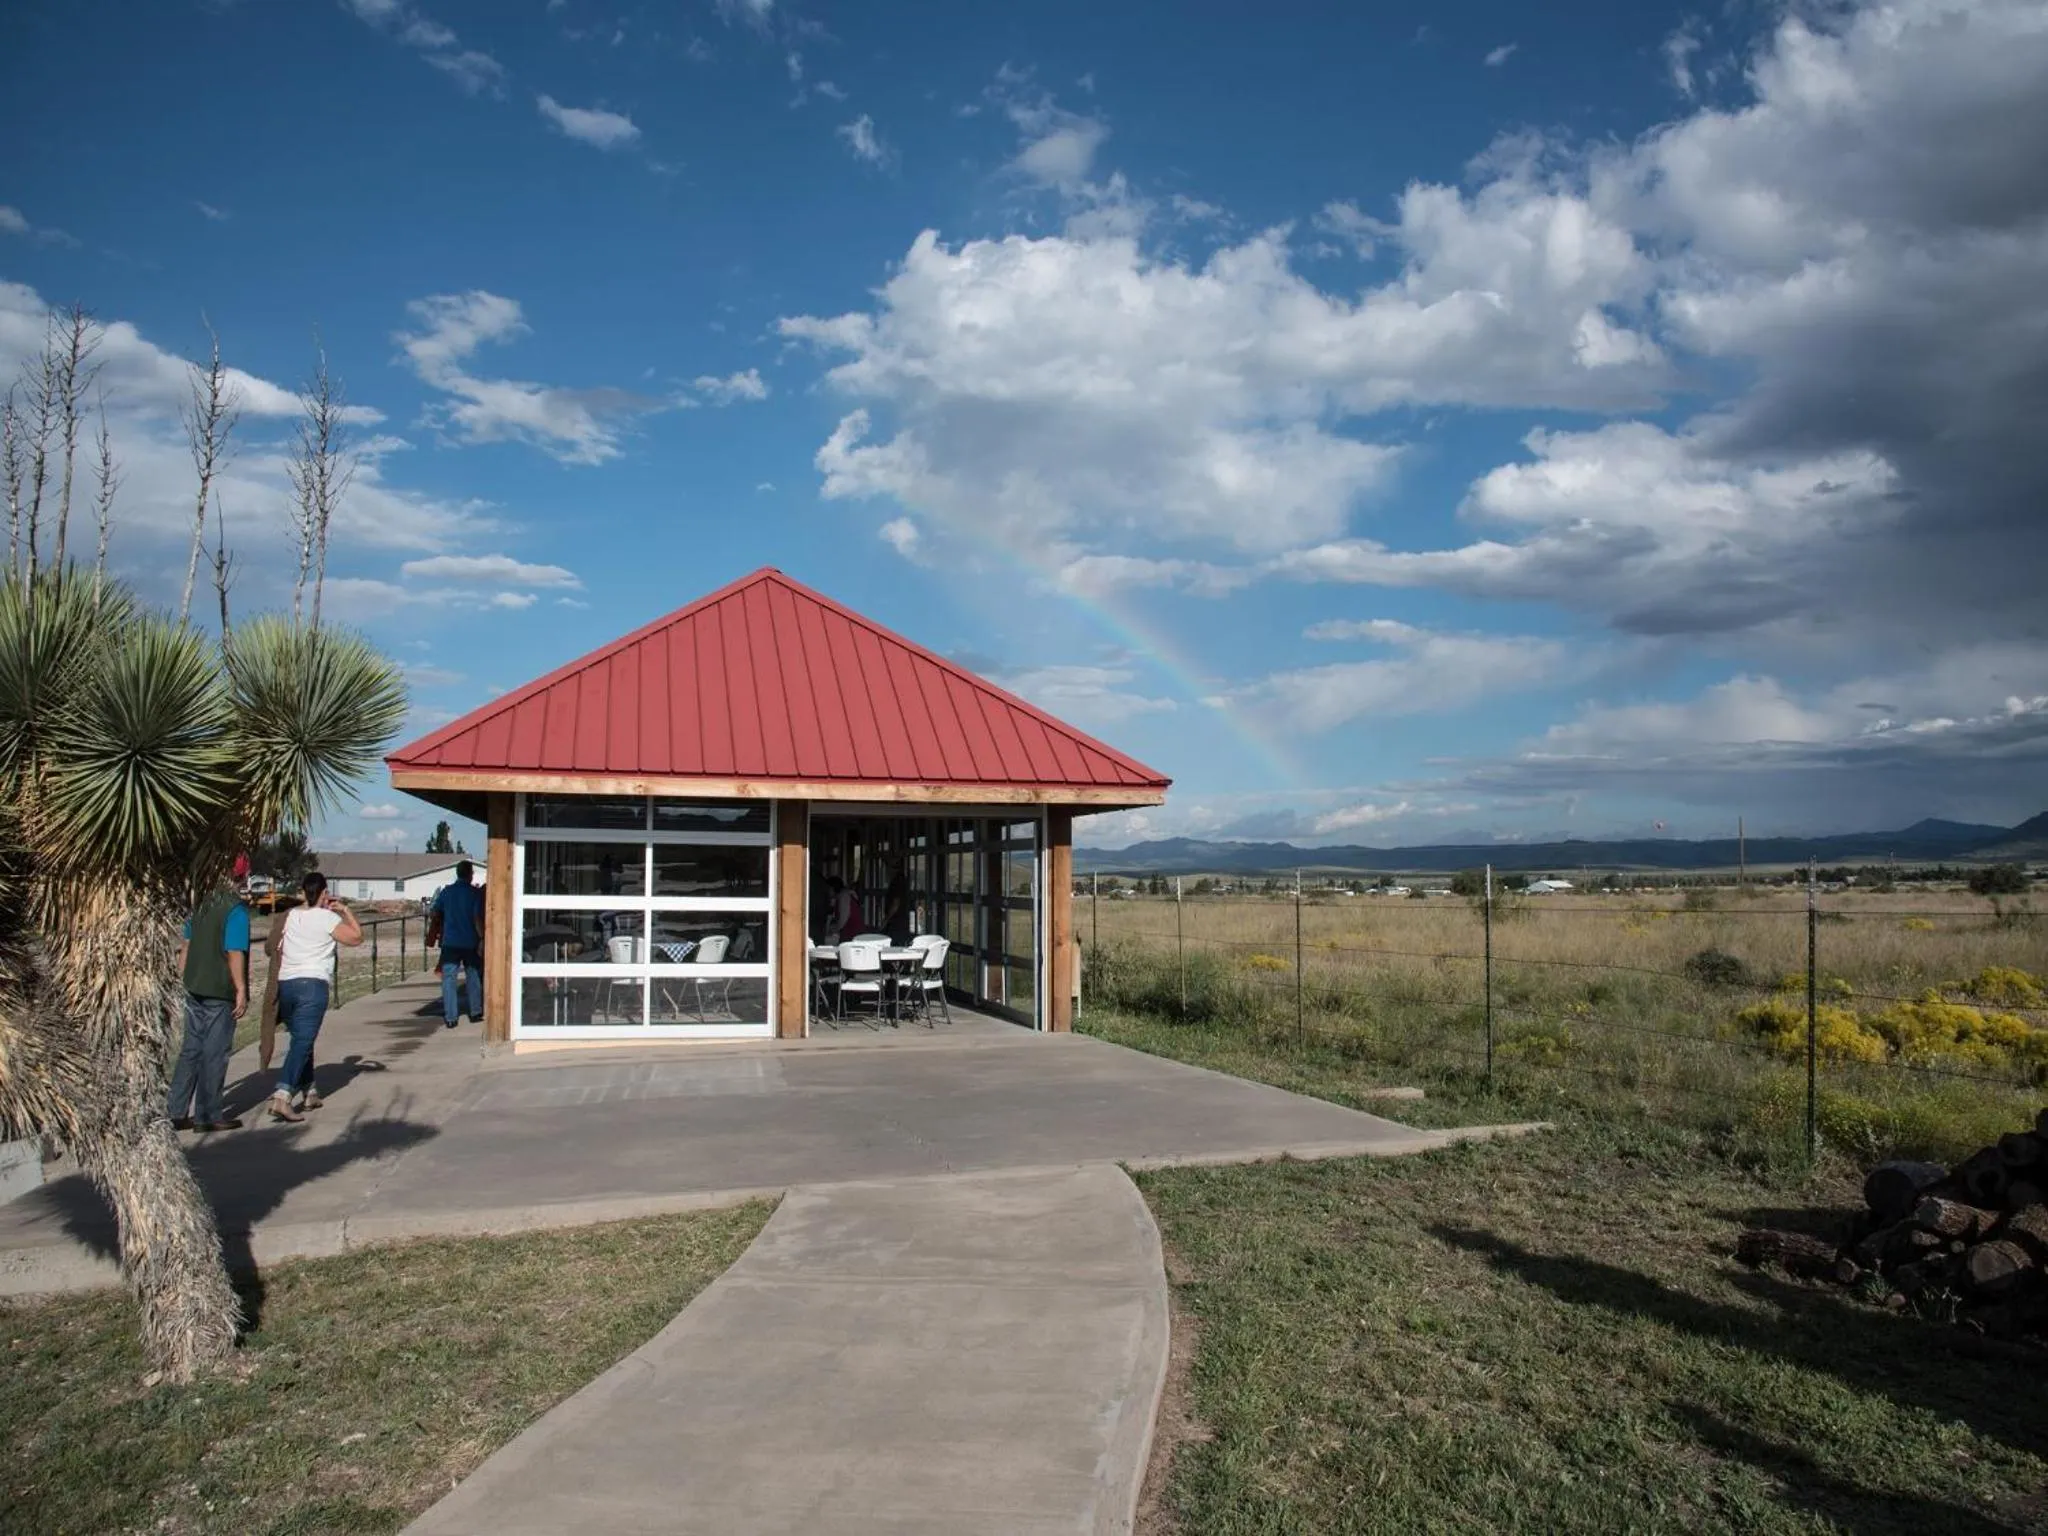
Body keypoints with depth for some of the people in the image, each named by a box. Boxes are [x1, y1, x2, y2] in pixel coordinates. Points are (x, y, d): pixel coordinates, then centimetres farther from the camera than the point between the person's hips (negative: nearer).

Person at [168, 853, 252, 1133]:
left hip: (194, 988, 7)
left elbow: (186, 946, 15)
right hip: (220, 992, -7)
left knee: (191, 1049, 12)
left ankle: (178, 1112, 15)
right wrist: (241, 991, -15)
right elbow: (235, 953, -19)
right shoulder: (236, 910, -15)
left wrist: (183, 979, 21)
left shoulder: (201, 902, 9)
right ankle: (208, 1115, 7)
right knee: (214, 1052, 1)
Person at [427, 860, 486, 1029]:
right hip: (470, 943, -1)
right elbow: (478, 919, -12)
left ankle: (450, 1018, -4)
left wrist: (433, 936, 22)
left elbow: (435, 915, 9)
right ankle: (475, 1013, 18)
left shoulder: (446, 891, 3)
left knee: (448, 979, 1)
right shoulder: (475, 893, -5)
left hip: (450, 942, 1)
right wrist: (482, 939, -8)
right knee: (473, 977, 13)